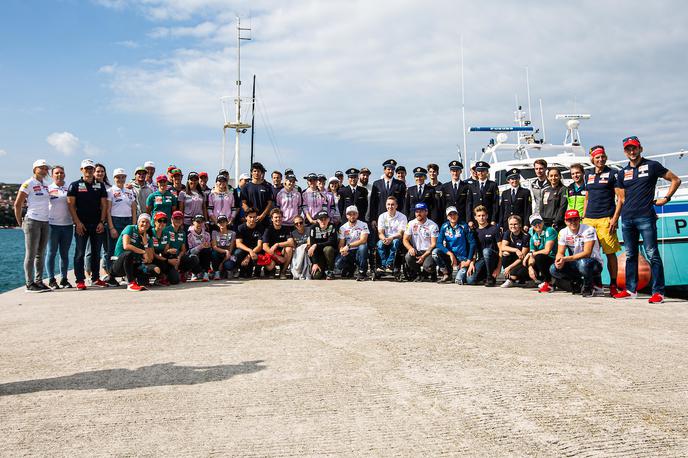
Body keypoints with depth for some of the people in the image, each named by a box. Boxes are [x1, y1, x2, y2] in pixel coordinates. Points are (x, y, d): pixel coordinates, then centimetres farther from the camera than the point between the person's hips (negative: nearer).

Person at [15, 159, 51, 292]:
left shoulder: (46, 184, 14)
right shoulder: (28, 184, -7)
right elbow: (17, 204, -6)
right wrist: (20, 222, -3)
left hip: (45, 222, 7)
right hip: (32, 221, -7)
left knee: (41, 254, 9)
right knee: (31, 254, -4)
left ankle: (39, 281, 15)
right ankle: (30, 284, 0)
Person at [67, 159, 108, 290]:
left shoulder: (100, 185, 11)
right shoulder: (75, 185, 2)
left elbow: (104, 205, 8)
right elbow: (70, 204, -3)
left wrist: (102, 222, -2)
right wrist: (77, 222, -11)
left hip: (97, 224, 3)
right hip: (81, 224, -3)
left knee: (96, 253, 8)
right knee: (80, 253, -1)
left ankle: (95, 279, 17)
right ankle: (80, 280, 2)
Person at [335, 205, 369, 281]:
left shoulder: (363, 225, -4)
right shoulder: (343, 228, 5)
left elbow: (363, 240, -18)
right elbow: (341, 244, 2)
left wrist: (348, 245, -24)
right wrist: (342, 250, -23)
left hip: (359, 251, -2)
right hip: (348, 252, 2)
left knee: (363, 246, -37)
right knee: (338, 264, -26)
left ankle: (362, 272, -20)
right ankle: (350, 268, 13)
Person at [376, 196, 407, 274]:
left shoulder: (402, 217, -4)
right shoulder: (382, 216, 4)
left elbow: (400, 234, -12)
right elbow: (380, 233, -3)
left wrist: (391, 238, -33)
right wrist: (384, 239, -28)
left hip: (397, 239, -2)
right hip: (385, 239, 2)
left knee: (395, 242, -37)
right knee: (380, 243, -32)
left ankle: (389, 265, -37)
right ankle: (383, 265, -36)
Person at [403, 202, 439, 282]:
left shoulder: (433, 226, -4)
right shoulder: (411, 224, 5)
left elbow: (433, 244, -8)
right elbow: (405, 239, 3)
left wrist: (423, 256, -20)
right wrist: (410, 248, -20)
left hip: (428, 252, -3)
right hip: (416, 251, 3)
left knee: (428, 266, -32)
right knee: (408, 256, -31)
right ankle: (418, 274, -1)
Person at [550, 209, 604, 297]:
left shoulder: (588, 230, -17)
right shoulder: (563, 232, 0)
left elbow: (587, 253, -26)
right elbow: (560, 253, -2)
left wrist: (565, 259, -35)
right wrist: (559, 260, -28)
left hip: (594, 264, -5)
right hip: (574, 265, 5)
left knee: (583, 263, -40)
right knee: (553, 269, -18)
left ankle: (589, 286, -9)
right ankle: (576, 281, 9)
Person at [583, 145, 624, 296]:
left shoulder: (612, 174, 2)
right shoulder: (588, 175, 17)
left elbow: (621, 198, -2)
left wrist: (615, 218, -11)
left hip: (605, 219, -5)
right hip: (589, 219, 5)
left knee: (610, 253, -4)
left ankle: (613, 285, 2)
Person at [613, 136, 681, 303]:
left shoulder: (652, 166, 3)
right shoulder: (623, 173, 17)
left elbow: (676, 180, 7)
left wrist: (666, 198, -2)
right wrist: (615, 218, 13)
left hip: (645, 217, -5)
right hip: (627, 219, 5)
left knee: (652, 255, -7)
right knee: (630, 255, 10)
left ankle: (658, 292, -5)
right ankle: (630, 290, 17)